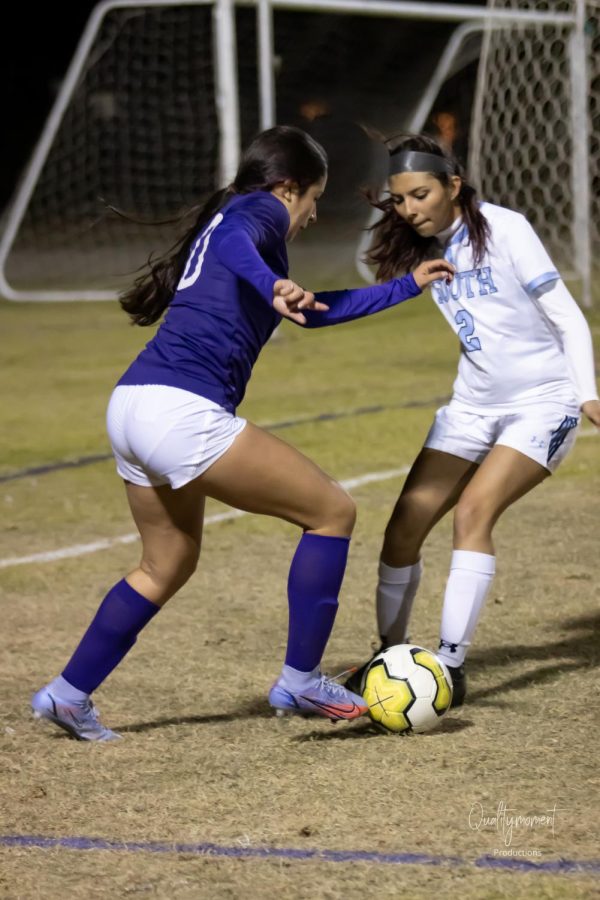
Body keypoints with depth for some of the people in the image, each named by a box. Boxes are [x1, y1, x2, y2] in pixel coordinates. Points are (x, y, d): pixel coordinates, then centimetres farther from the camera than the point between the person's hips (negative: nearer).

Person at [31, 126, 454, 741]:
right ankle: (299, 682, 4)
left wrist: (407, 286, 44)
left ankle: (68, 695, 27)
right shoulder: (261, 210, 4)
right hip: (184, 410, -10)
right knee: (332, 511, 1)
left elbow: (308, 310, 40)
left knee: (168, 564, 26)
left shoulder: (220, 219, 30)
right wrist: (273, 287, -41)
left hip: (131, 407, 10)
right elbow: (234, 243, -22)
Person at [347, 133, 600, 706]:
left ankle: (451, 667, -22)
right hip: (473, 404, 6)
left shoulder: (503, 229, -15)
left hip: (545, 402, -6)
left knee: (474, 510, -24)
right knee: (405, 525, -4)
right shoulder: (421, 248, 2)